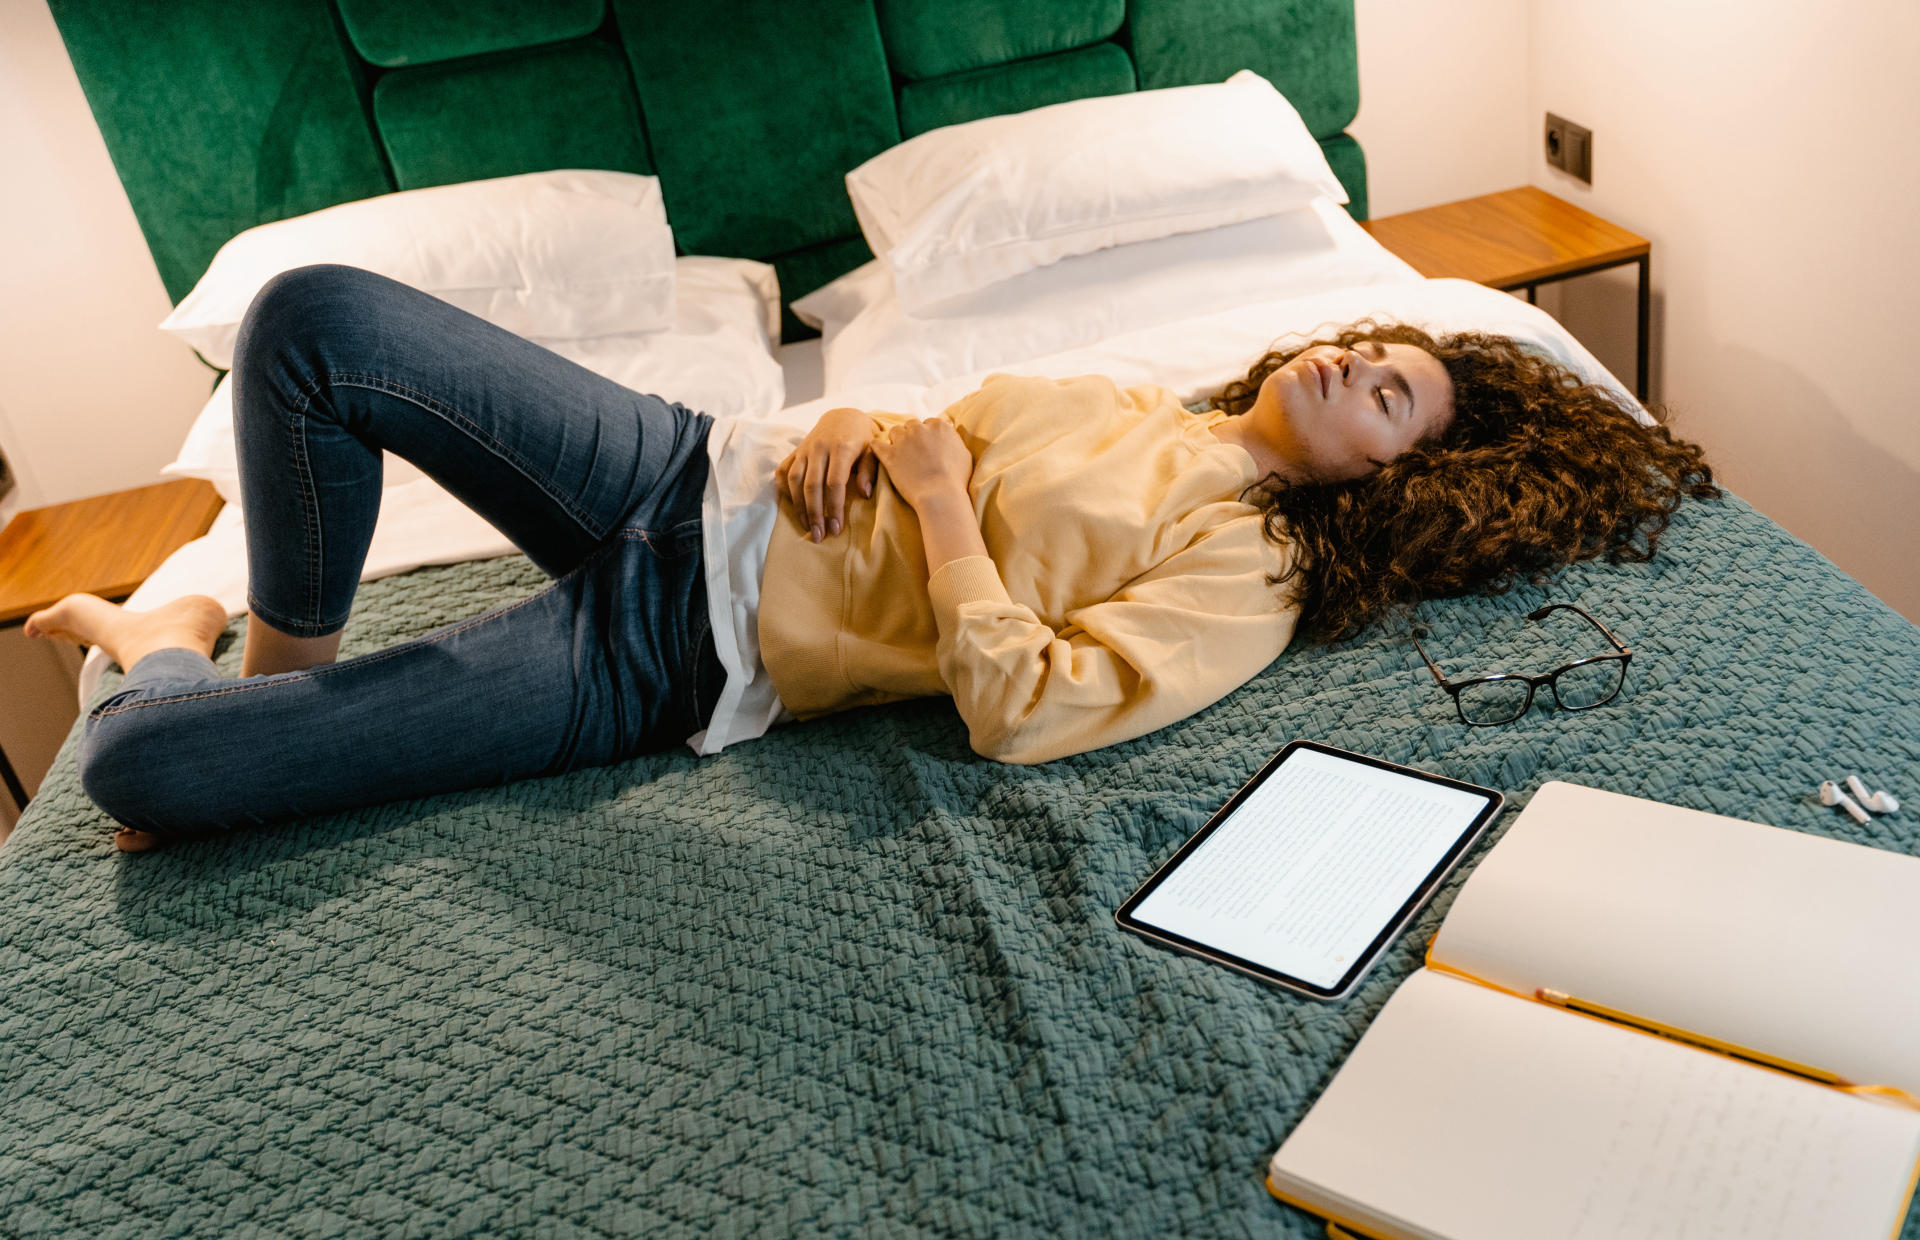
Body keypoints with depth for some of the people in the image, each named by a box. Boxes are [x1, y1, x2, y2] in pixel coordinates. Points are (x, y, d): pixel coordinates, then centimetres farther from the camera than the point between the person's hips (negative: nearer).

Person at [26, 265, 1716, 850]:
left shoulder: (1247, 571, -9)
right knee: (316, 318, -10)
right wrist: (854, 428, -5)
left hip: (677, 664, -7)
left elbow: (1022, 709, -22)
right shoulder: (1138, 405, 13)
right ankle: (283, 662, 13)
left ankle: (167, 663, 23)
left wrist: (937, 499, -16)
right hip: (697, 478, 7)